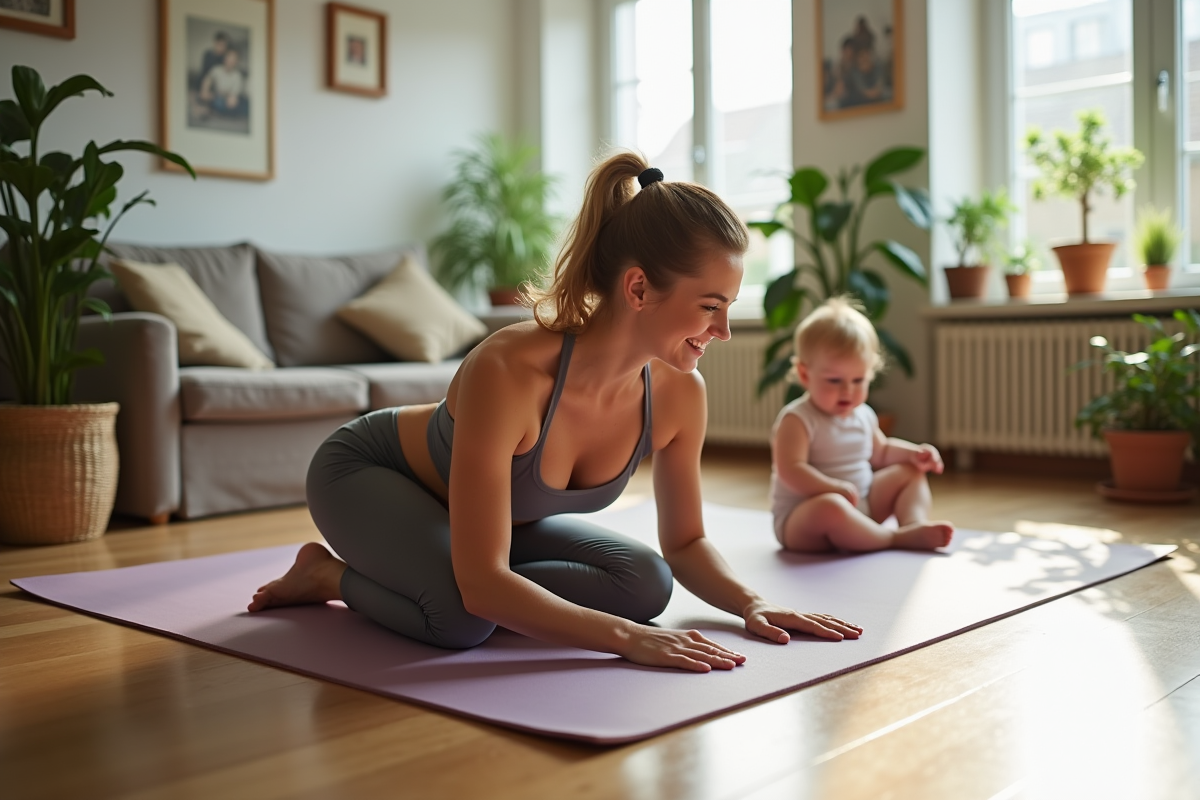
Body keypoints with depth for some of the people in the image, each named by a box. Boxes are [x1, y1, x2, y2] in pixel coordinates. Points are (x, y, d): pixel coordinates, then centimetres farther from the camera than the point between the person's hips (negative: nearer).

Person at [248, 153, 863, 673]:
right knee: (460, 617, -34)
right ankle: (330, 575, -3)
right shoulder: (507, 371, -41)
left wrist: (750, 604, -23)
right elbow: (481, 584, -40)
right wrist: (627, 637, -47)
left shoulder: (679, 393, -21)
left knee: (645, 583, -12)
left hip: (504, 515, 6)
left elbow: (684, 542, -5)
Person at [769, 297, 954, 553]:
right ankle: (897, 538, -28)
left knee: (910, 472, 11)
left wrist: (913, 453, 9)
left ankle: (915, 523, -15)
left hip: (861, 508, 9)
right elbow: (790, 470, -27)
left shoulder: (863, 415, 10)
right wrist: (835, 488, -35)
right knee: (829, 507, -42)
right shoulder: (797, 420, -16)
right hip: (800, 523, -9)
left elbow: (880, 452, 27)